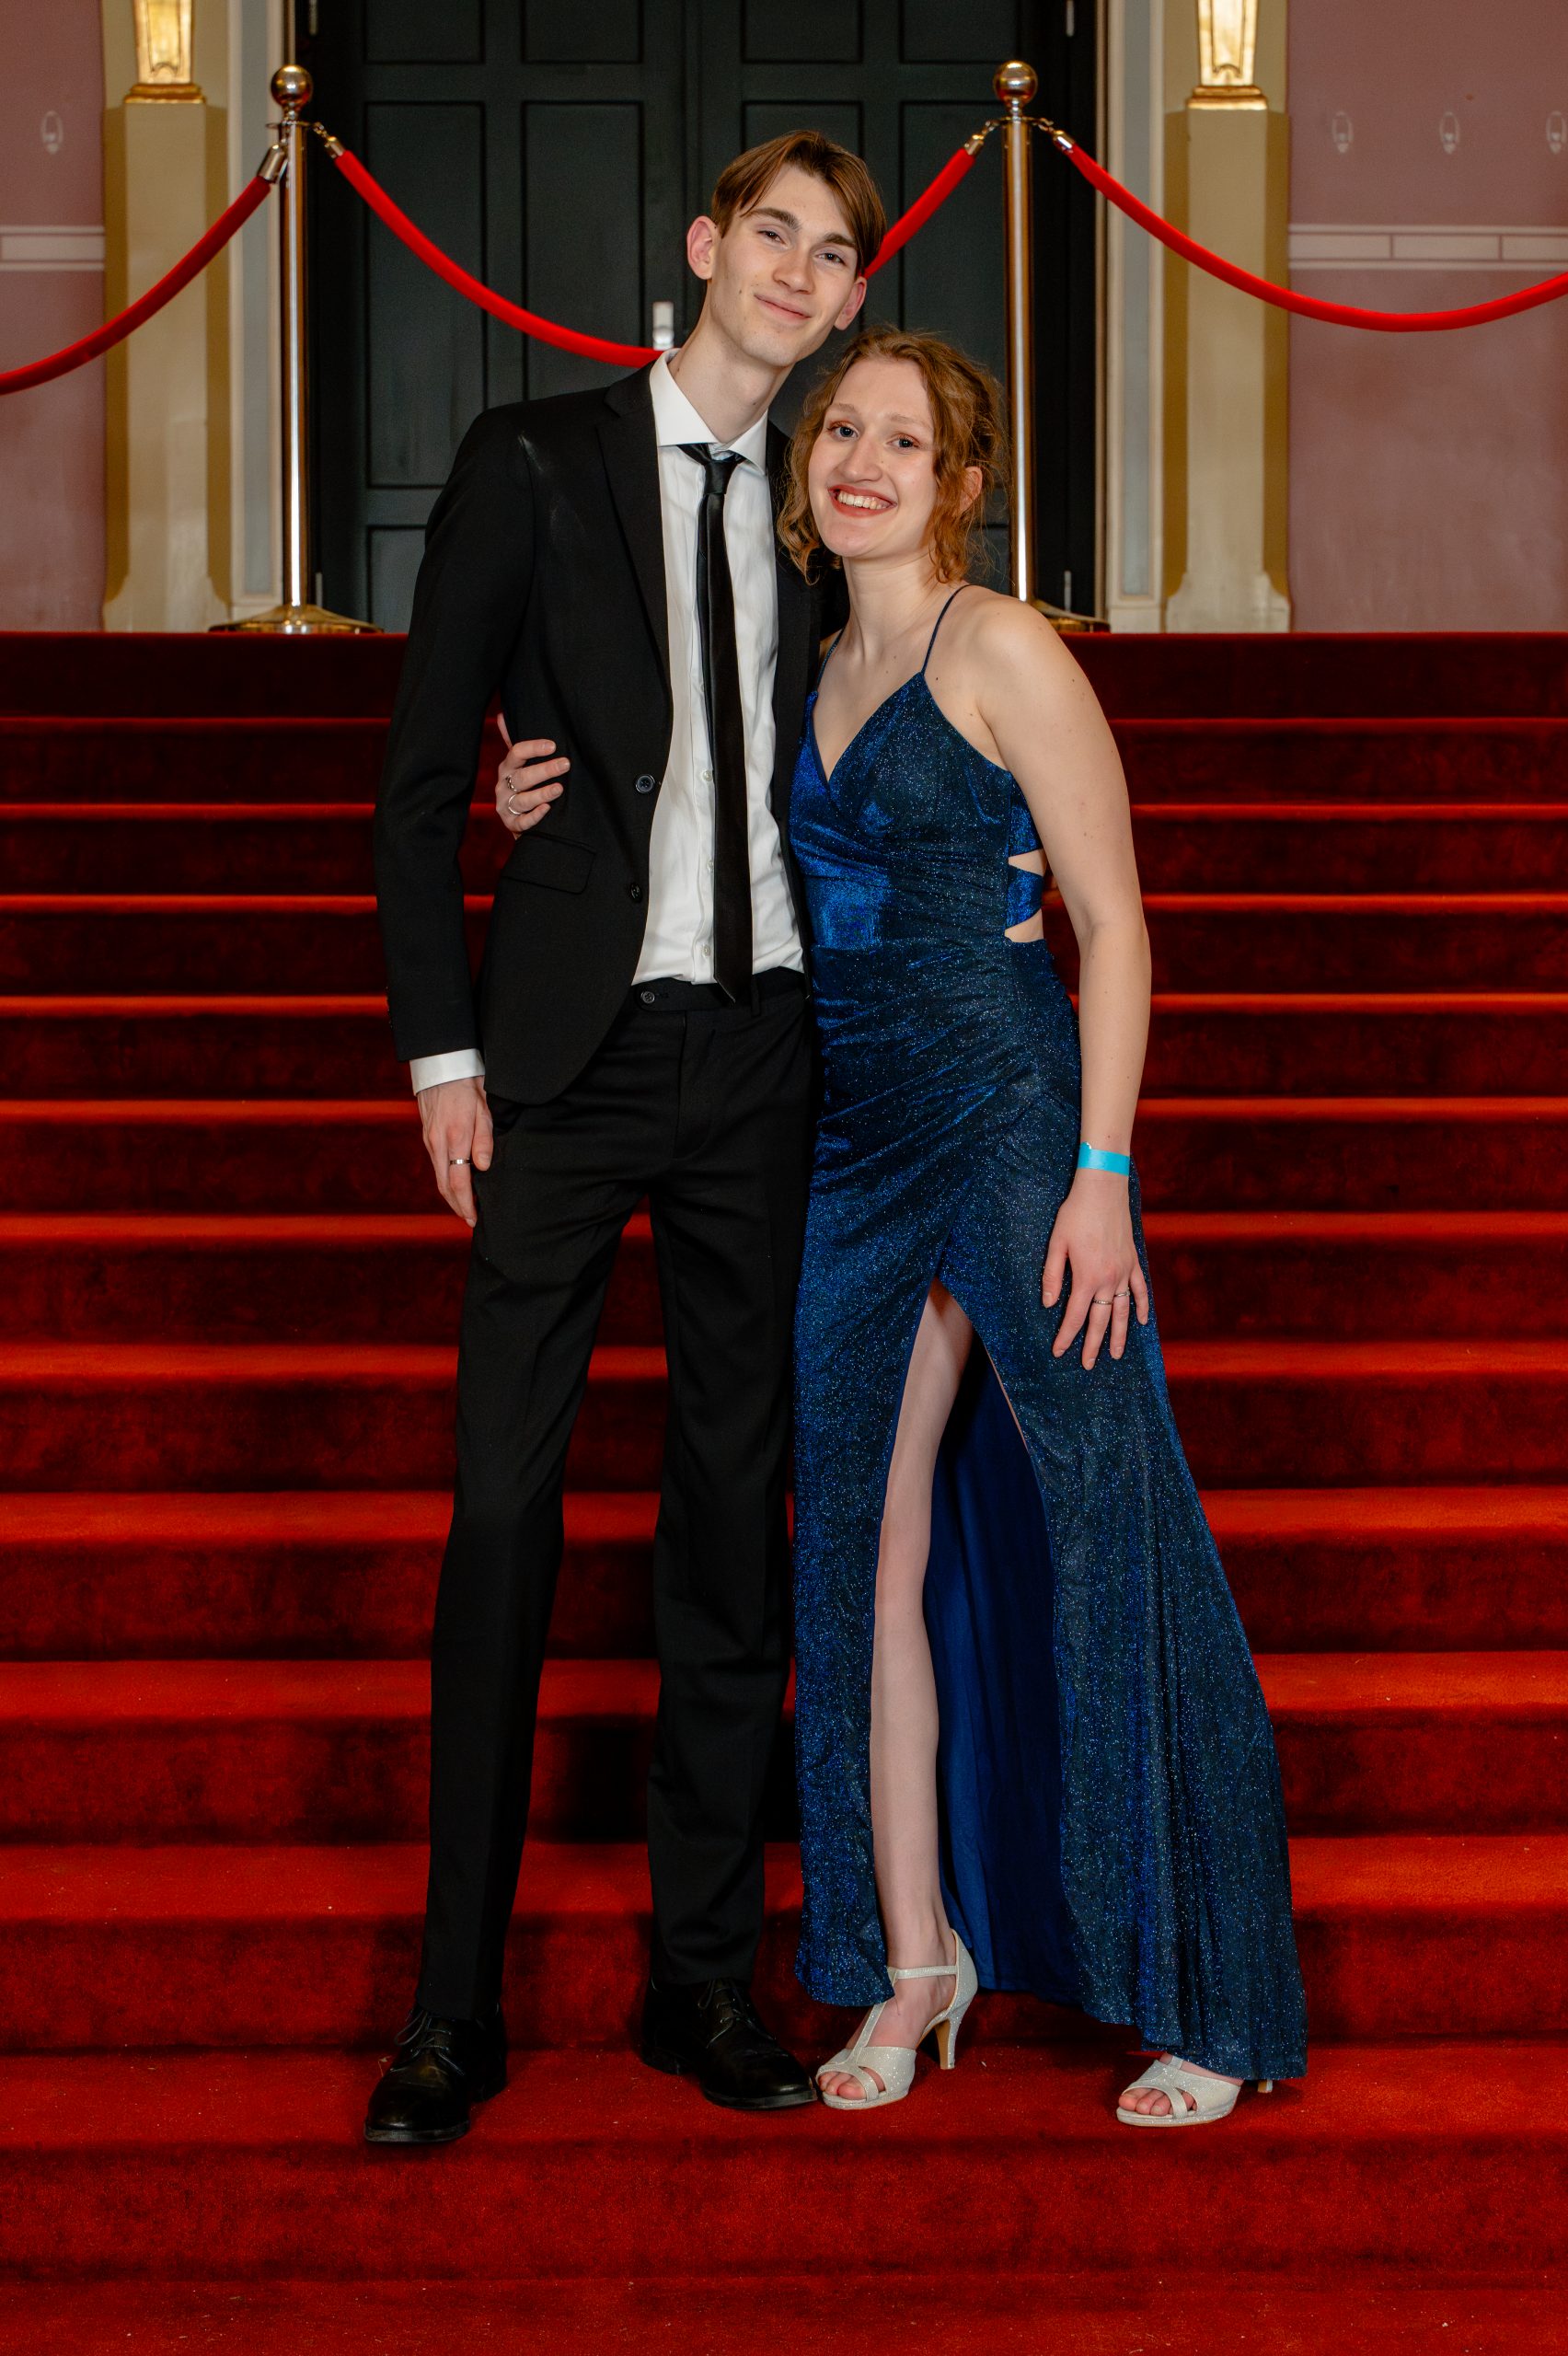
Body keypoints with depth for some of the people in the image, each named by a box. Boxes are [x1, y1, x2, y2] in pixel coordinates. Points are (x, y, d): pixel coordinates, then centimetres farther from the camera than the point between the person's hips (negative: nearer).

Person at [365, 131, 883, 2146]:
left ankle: (704, 1967, 17)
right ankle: (456, 1999, 6)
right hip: (572, 1054, -3)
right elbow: (421, 780, 0)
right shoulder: (533, 465, 1)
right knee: (504, 1505, -3)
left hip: (760, 1053, 3)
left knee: (736, 1504, 7)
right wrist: (442, 1051, -7)